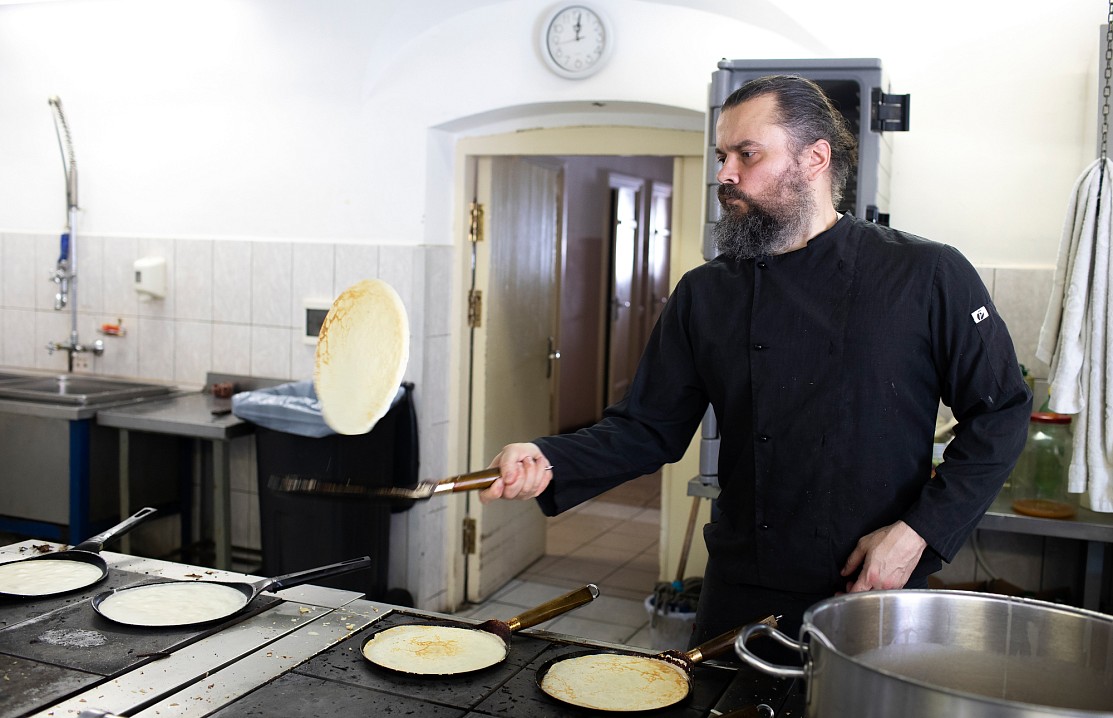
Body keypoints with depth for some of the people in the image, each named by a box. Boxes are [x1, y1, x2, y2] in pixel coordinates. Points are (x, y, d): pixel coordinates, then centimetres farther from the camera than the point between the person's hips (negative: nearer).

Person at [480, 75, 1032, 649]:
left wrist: (920, 532, -11)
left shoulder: (929, 276, -7)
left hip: (877, 598, -2)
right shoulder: (705, 295, 2)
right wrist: (551, 463, -14)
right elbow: (649, 426, 3)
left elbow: (1000, 415, -3)